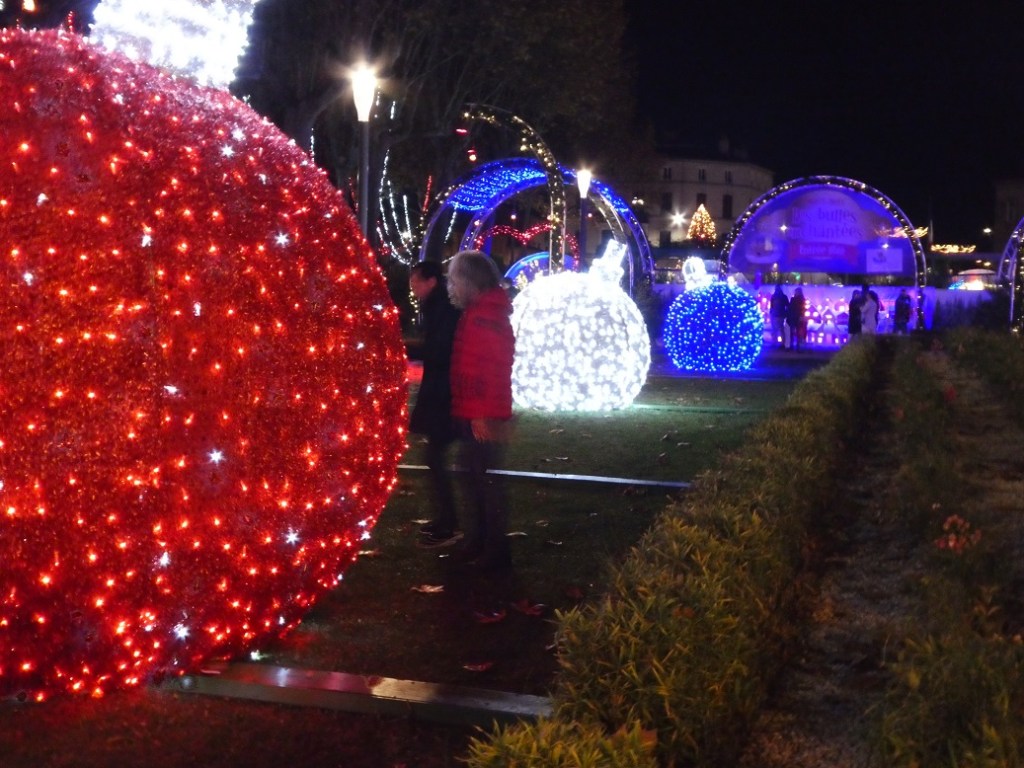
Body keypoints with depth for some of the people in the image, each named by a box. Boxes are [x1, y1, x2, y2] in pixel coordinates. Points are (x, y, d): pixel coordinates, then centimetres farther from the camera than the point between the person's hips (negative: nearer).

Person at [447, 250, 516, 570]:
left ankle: (496, 549, 4)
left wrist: (484, 413, -24)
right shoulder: (477, 313, 16)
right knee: (475, 479, 16)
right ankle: (478, 541, 26)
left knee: (487, 481, -3)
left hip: (482, 417, -10)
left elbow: (494, 369, -23)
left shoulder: (486, 316, -16)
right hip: (473, 414, 10)